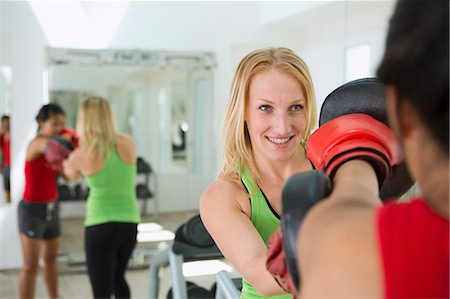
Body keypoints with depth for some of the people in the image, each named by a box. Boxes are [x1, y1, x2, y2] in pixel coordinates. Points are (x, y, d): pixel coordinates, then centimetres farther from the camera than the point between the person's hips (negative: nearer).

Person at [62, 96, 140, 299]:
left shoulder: (81, 155, -9)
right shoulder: (127, 143, -3)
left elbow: (70, 176, 15)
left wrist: (64, 160, 37)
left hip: (100, 226, -4)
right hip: (130, 223, 4)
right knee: (117, 278, 27)